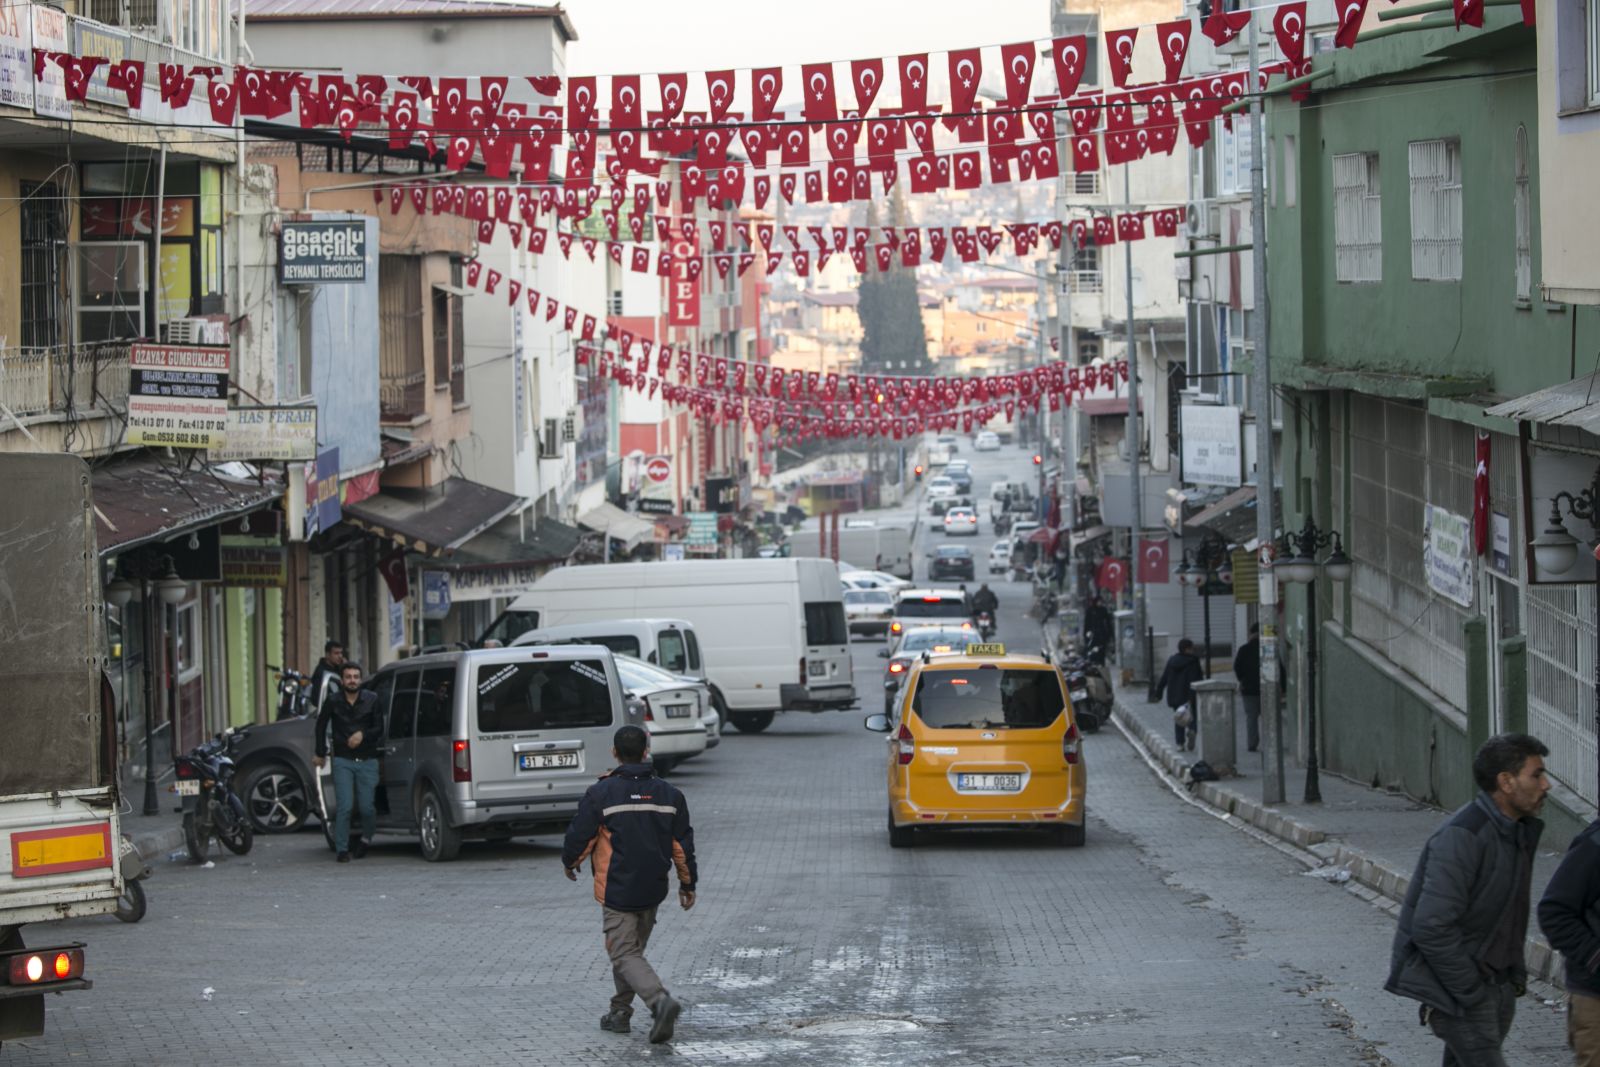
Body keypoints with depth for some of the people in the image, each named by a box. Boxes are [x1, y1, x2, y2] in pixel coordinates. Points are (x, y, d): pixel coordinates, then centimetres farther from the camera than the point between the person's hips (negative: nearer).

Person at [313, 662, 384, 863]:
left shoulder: (372, 700, 0)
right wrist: (321, 753, 20)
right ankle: (342, 849, -3)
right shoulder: (333, 701, 1)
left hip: (367, 761, 0)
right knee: (344, 807, -10)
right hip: (342, 761, 0)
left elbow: (379, 728, 4)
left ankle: (366, 838, 28)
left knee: (366, 807, -1)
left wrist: (363, 735, -15)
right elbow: (321, 726, 17)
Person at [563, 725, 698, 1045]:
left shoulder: (602, 793, -11)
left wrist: (570, 863, 15)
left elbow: (580, 836, -6)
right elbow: (683, 845, 7)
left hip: (617, 890, -5)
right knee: (633, 949, 21)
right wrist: (688, 884, 18)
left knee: (625, 955, -6)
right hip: (653, 892, 5)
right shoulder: (668, 794, 3)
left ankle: (660, 1000, -28)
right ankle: (620, 1013, 26)